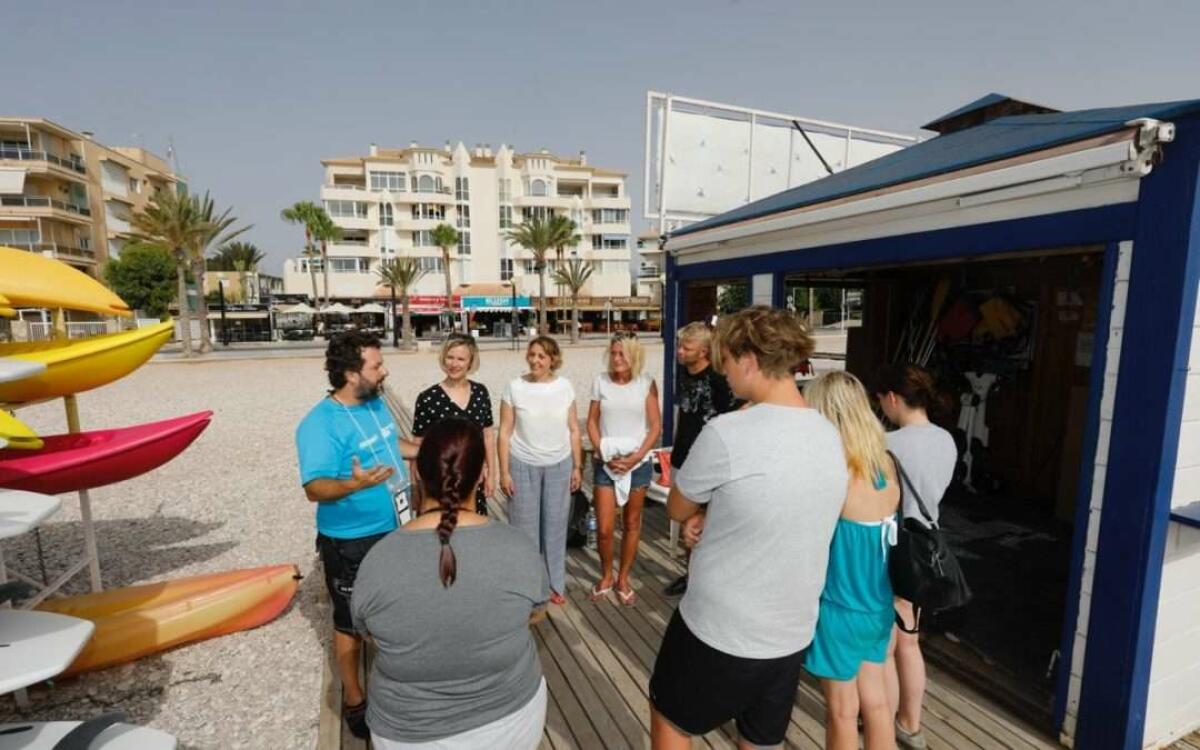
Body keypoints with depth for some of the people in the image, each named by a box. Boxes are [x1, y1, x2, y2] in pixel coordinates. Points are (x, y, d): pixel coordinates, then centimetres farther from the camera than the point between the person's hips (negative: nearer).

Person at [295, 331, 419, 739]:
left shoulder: (376, 404, 0)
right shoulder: (319, 424, -25)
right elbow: (315, 488, -30)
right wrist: (354, 484, -48)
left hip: (394, 531, 8)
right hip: (351, 543, -8)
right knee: (352, 623, 13)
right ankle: (354, 700, 35)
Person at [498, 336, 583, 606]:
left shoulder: (565, 387, -4)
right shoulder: (515, 387, -9)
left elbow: (574, 430, 2)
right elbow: (505, 433, -6)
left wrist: (577, 467, 2)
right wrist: (504, 472, -7)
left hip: (559, 465, 2)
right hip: (523, 465, -1)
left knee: (555, 525, 12)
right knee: (525, 526, 8)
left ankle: (555, 583, 30)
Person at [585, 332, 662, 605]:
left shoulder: (646, 383, -5)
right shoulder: (600, 381, -1)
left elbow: (656, 426, -4)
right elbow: (592, 422, 2)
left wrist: (637, 456, -13)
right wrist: (604, 454, -9)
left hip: (638, 464, 0)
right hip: (606, 463, 1)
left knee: (632, 524, 12)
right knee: (604, 528, 1)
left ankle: (623, 579, 30)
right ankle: (605, 576, 27)